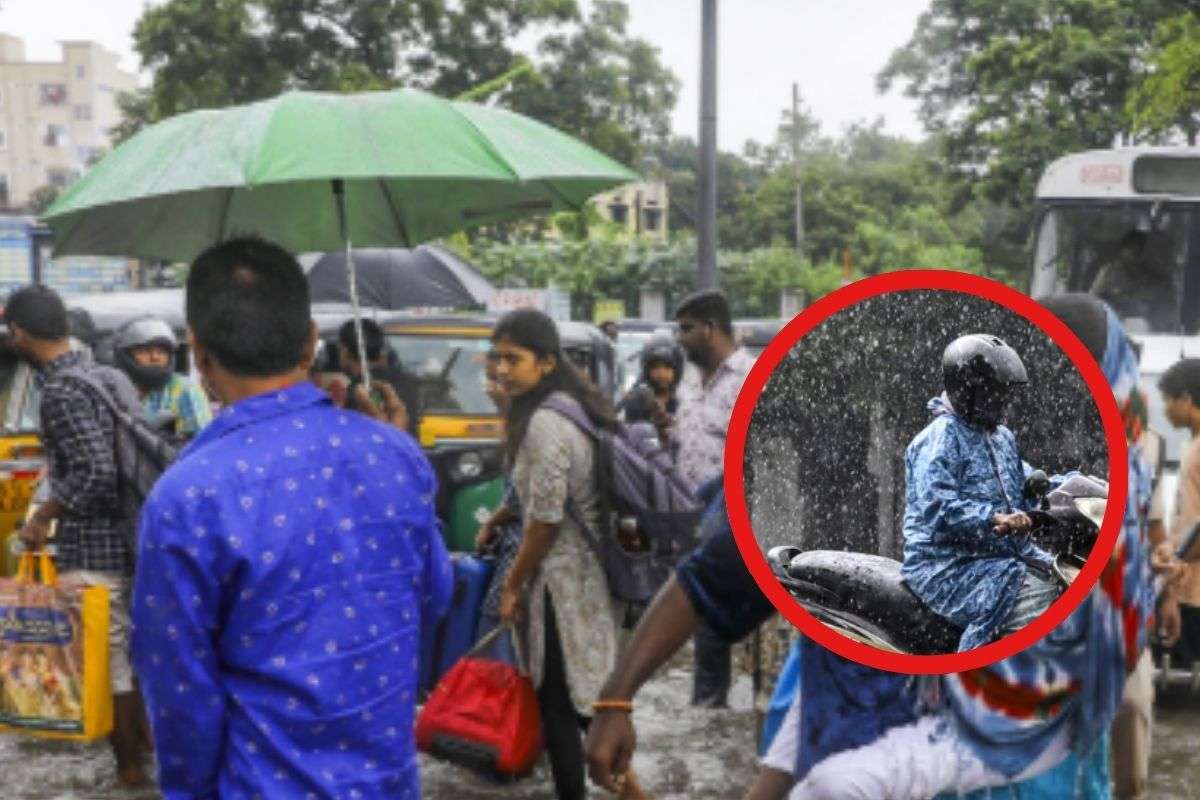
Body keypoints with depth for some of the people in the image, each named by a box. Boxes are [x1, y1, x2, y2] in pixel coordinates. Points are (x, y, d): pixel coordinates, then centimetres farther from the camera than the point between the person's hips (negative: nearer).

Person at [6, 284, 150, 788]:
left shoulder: (59, 391, -16)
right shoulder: (111, 376, 8)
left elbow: (96, 473, -24)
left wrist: (43, 517, -11)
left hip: (92, 548, -8)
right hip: (129, 535, 8)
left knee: (105, 663, 3)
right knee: (129, 653, 19)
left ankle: (130, 773, 13)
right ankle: (143, 750, 31)